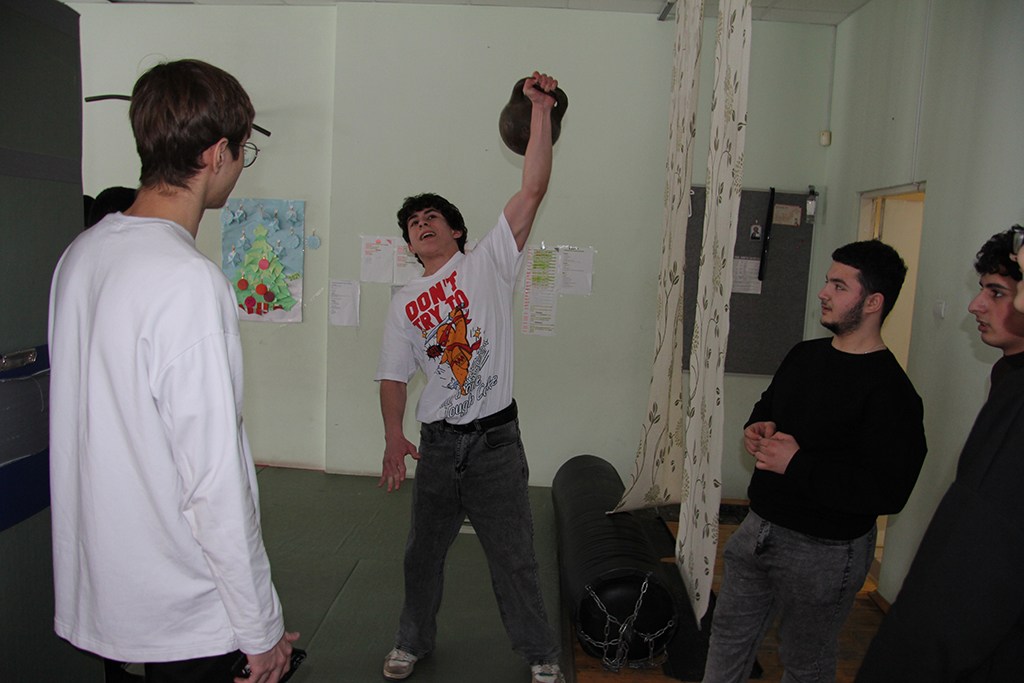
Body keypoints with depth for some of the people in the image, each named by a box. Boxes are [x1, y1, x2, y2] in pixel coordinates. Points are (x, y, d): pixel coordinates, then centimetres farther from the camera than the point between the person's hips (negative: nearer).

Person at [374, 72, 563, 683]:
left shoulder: (489, 264, 0)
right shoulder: (404, 304, 9)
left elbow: (533, 190, -10)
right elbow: (394, 375, 6)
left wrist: (541, 110, -16)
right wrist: (394, 436, -9)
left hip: (495, 437, -3)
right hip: (437, 442, 4)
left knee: (514, 554, 6)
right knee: (424, 551, 18)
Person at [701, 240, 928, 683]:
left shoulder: (889, 390, -20)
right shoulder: (805, 355, 5)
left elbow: (889, 492, -27)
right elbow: (767, 405, 23)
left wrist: (797, 465, -26)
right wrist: (760, 427, -1)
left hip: (824, 551, -7)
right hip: (760, 527, 7)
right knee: (729, 634, 20)